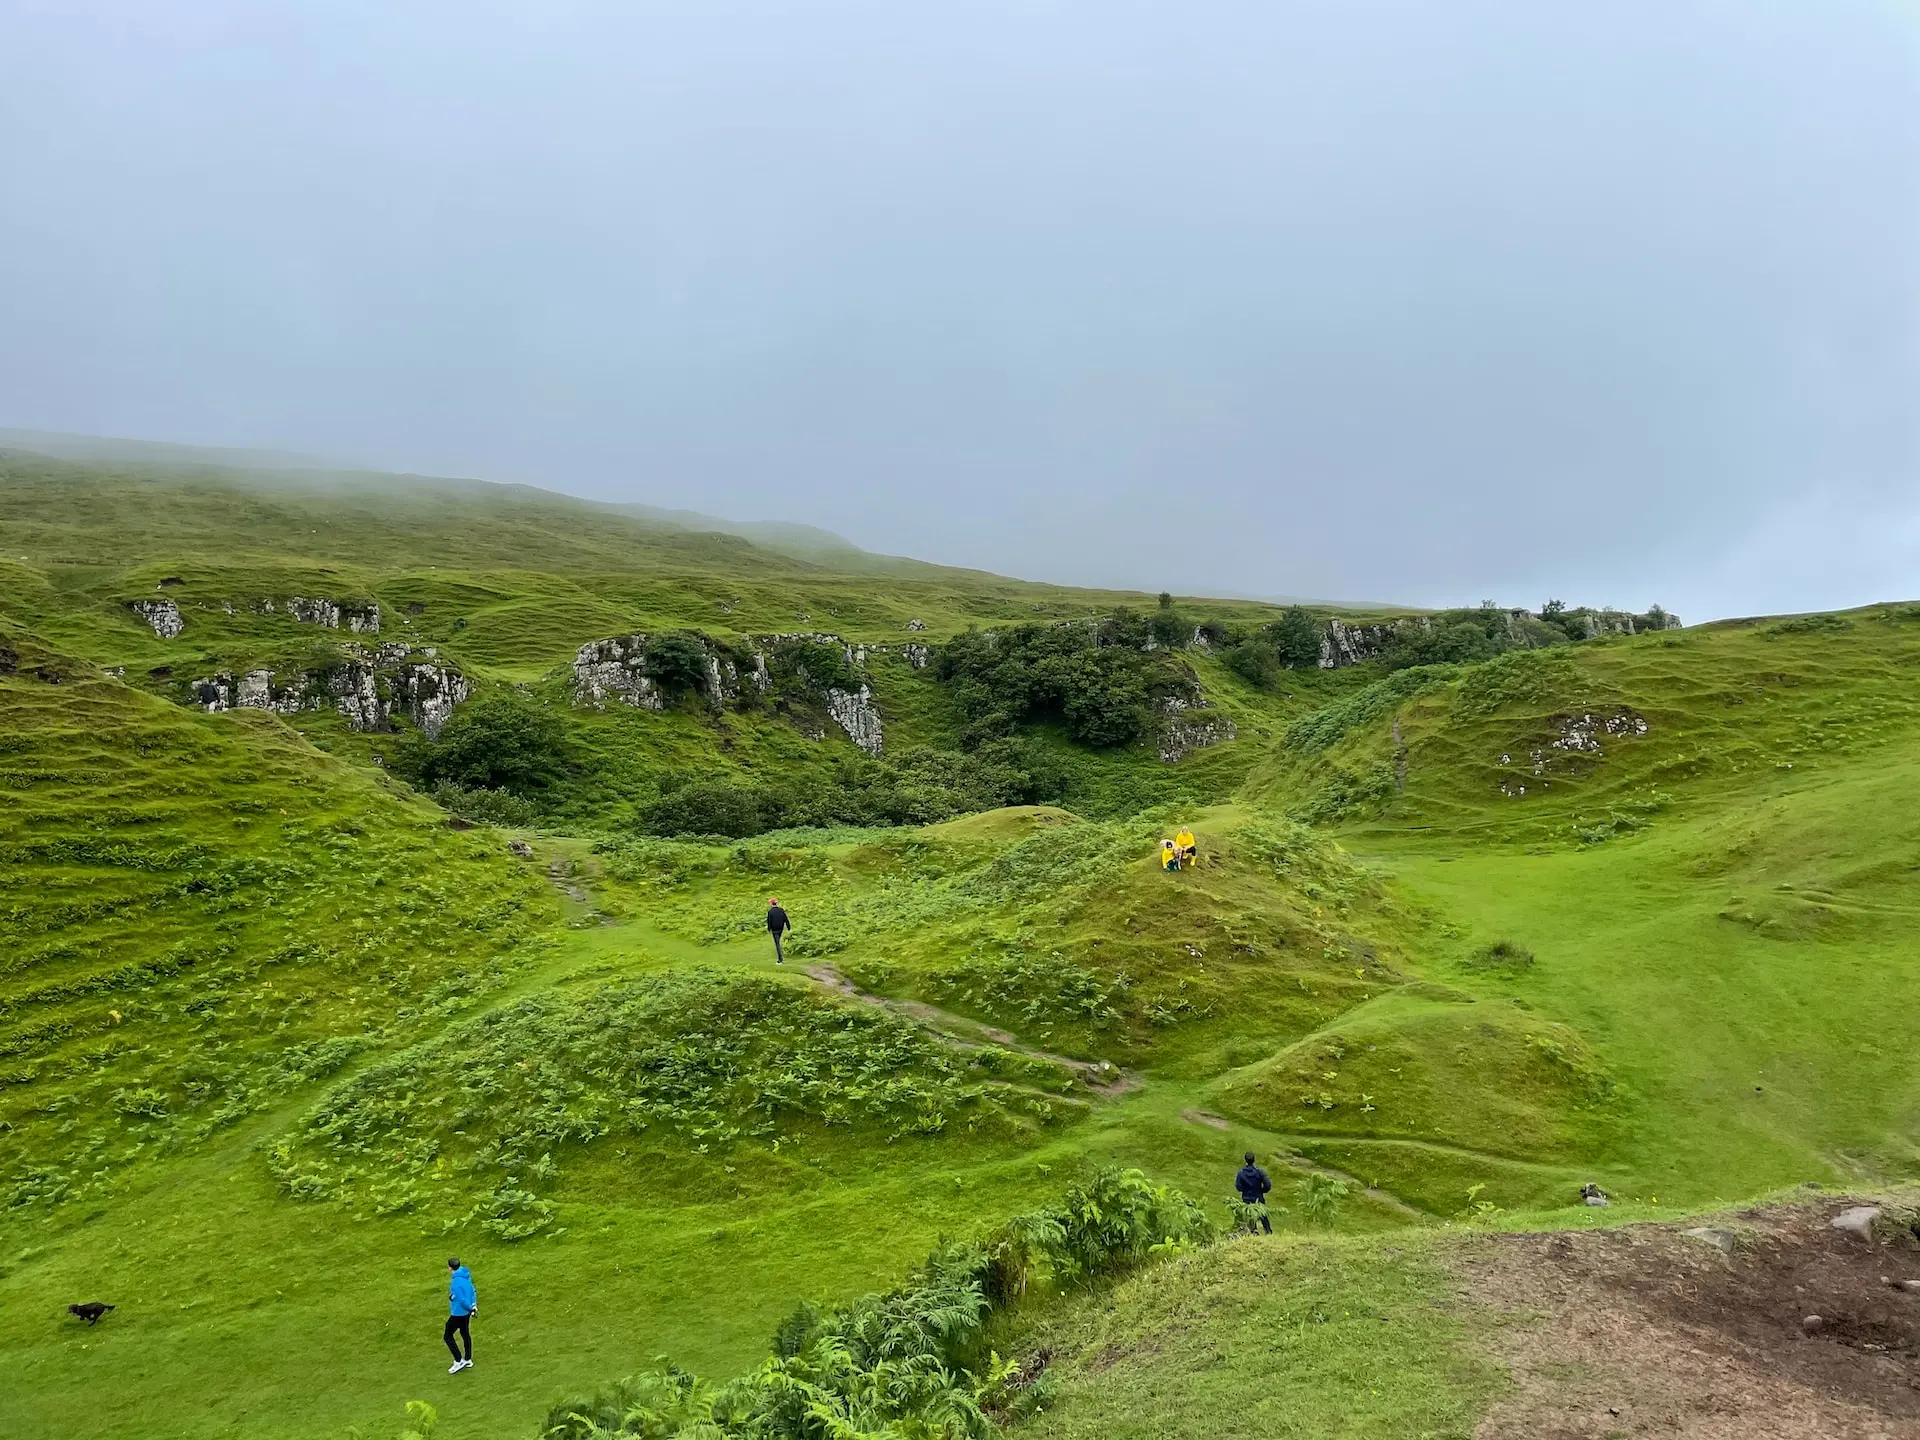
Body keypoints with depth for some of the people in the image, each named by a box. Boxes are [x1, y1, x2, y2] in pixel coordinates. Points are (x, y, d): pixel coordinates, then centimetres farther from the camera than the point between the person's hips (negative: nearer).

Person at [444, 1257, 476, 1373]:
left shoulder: (455, 1282, -30)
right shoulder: (466, 1276, -2)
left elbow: (462, 1300, -26)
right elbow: (472, 1290, 6)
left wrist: (471, 1308, -11)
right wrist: (473, 1305, 5)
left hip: (458, 1313, -9)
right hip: (466, 1312, 9)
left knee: (447, 1337, 7)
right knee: (465, 1334, 22)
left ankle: (458, 1361, 11)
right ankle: (468, 1360, 34)